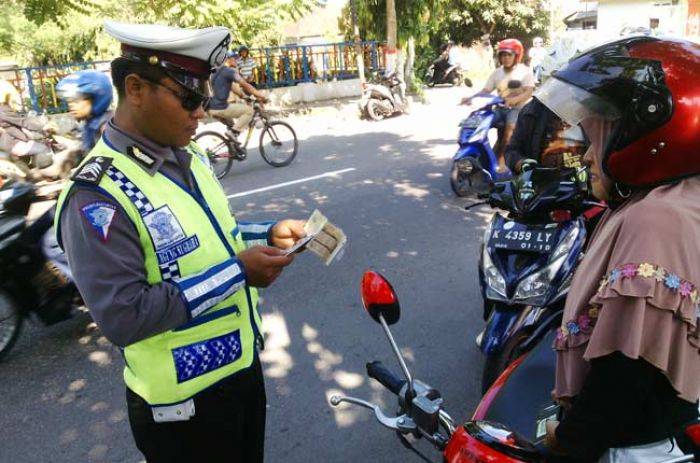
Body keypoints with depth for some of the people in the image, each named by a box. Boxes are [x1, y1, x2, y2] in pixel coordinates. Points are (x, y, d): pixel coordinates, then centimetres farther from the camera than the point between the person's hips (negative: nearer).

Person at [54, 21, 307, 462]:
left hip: (244, 365, 8)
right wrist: (238, 272, -27)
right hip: (184, 400, -7)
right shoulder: (98, 195, -25)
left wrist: (269, 234, -4)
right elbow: (123, 317, -29)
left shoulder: (191, 158, 2)